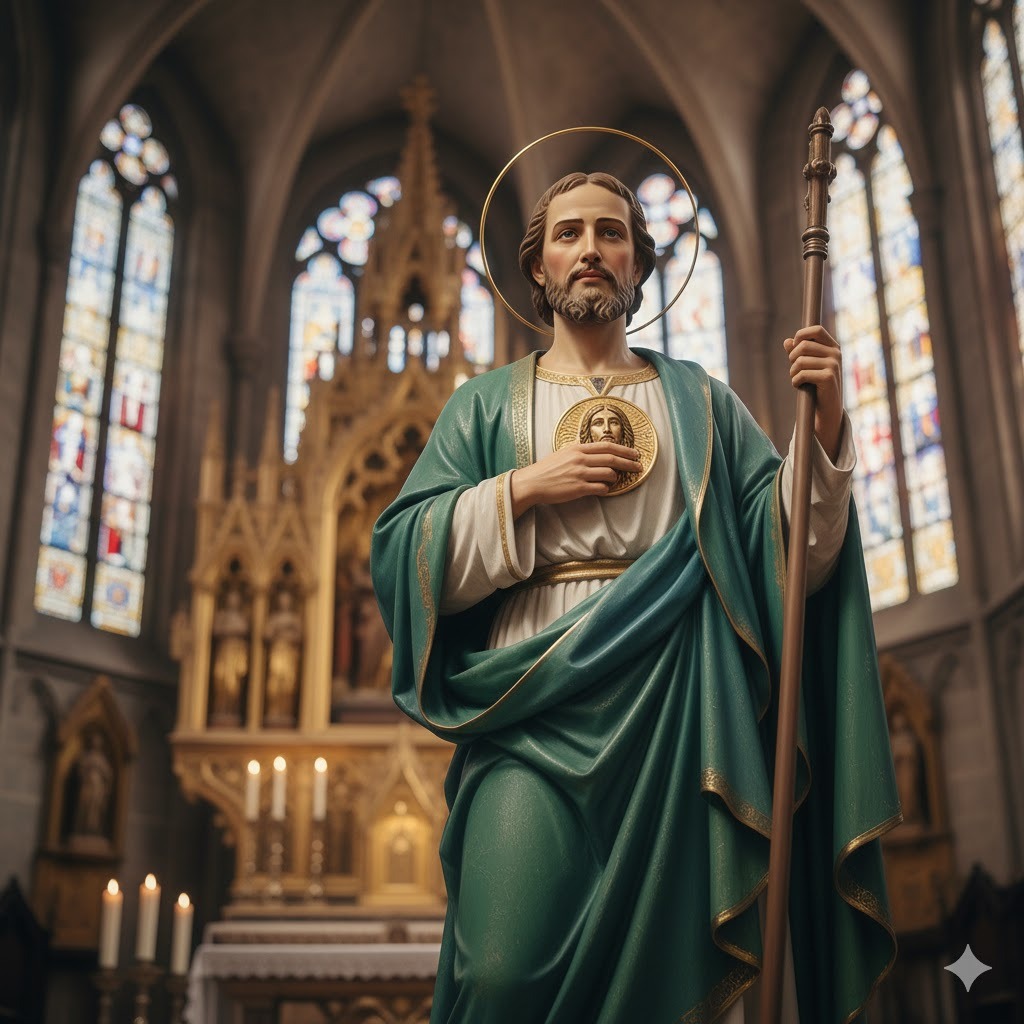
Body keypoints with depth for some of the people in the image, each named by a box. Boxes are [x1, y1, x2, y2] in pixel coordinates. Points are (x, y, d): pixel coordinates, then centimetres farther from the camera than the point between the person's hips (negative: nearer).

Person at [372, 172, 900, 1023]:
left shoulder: (698, 400, 18)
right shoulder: (488, 403, 16)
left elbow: (788, 547, 8)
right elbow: (401, 552, 5)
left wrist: (822, 426, -6)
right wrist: (521, 489, -7)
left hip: (677, 701, 1)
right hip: (536, 701, -1)